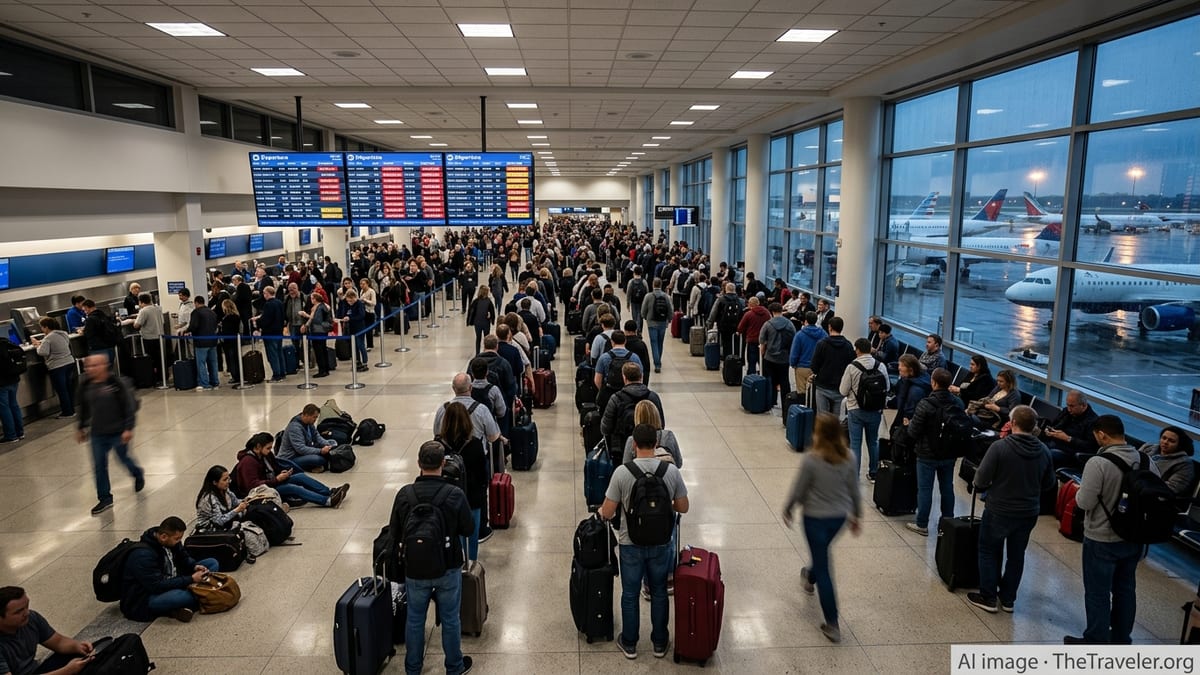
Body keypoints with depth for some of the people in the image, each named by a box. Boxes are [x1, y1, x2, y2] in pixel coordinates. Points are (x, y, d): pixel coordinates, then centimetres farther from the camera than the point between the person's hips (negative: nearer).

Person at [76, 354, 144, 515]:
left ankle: (138, 474, 45)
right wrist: (81, 428, 19)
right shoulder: (85, 386, 1)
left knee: (123, 458, 12)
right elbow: (84, 409, 15)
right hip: (98, 434, 5)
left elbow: (129, 407, -14)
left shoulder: (117, 383, -16)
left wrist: (128, 428, -17)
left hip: (118, 432, -4)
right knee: (99, 466, 4)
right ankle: (105, 498, 16)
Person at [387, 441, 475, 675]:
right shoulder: (455, 495, -20)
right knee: (450, 619, 16)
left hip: (415, 569, 2)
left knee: (414, 619, 20)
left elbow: (394, 533, -4)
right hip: (448, 568, -1)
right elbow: (468, 529, -7)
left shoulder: (404, 494, -15)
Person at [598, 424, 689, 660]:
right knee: (659, 593, 20)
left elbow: (607, 513, -14)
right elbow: (682, 507, -3)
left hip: (631, 544, -2)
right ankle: (659, 643, 34)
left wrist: (602, 512, 9)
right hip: (661, 544, 2)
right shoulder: (671, 471, -13)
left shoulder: (622, 472, -19)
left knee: (630, 594, 17)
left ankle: (629, 643, 32)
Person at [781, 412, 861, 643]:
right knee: (822, 554, 33)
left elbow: (798, 490, -13)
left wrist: (787, 510, 5)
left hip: (816, 518, -5)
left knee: (823, 568, 6)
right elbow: (854, 490, 1)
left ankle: (832, 625, 10)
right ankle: (810, 578, 62)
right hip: (840, 517, 5)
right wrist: (856, 515, 17)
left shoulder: (811, 460, -24)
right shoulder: (847, 458, -10)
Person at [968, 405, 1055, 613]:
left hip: (999, 510, -4)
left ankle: (988, 598, 17)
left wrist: (981, 486, 5)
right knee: (1016, 555, 19)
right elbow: (1049, 484, 7)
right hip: (1029, 512, 4)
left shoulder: (999, 447, -21)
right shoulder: (1044, 451, -6)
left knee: (989, 552, 13)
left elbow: (981, 480, -18)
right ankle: (1008, 599, 28)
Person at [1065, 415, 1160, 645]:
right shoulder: (1146, 461, -4)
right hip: (1134, 537, 7)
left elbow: (1085, 502, -22)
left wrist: (1081, 491, -2)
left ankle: (1096, 643, 20)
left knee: (1097, 593, 8)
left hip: (1102, 540, -6)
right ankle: (1121, 639, 36)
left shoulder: (1098, 463, -25)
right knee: (1125, 589, 21)